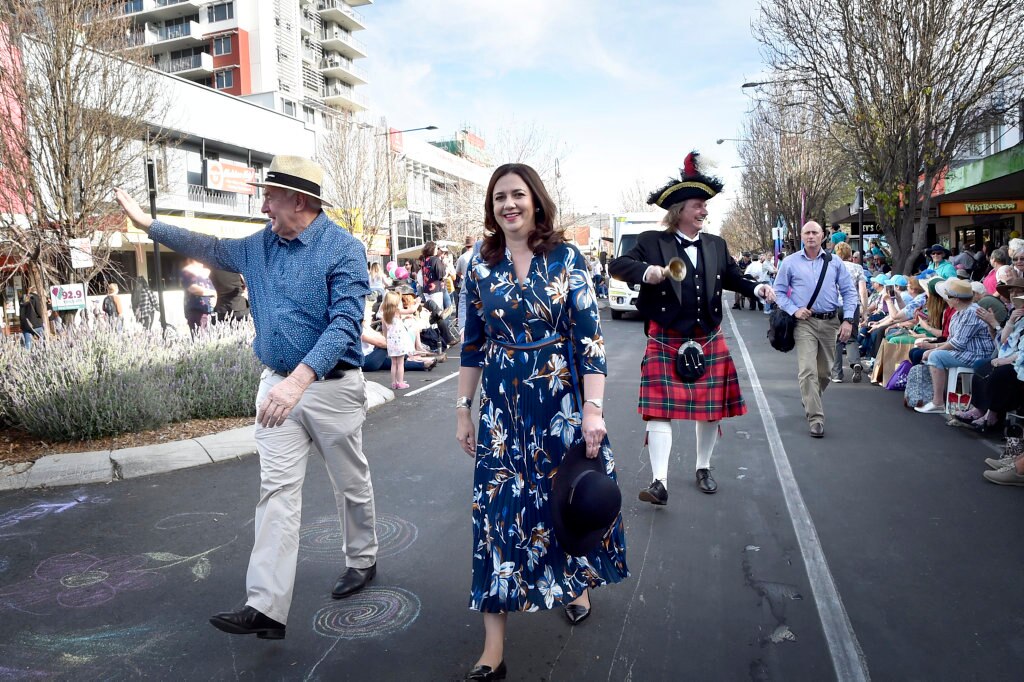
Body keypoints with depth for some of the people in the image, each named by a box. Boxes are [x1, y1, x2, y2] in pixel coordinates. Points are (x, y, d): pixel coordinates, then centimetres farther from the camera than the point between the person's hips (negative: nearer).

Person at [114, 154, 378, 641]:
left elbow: (345, 323, -26)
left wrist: (300, 379, -36)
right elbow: (211, 249, 27)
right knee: (277, 492, 1)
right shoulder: (259, 246, 8)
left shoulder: (343, 249, -15)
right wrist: (148, 224, 30)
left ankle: (362, 561, 35)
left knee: (351, 484, 11)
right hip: (277, 384, 6)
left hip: (332, 386, -5)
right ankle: (266, 607, 2)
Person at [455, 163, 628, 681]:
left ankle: (575, 585, 44)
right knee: (498, 510, 0)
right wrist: (463, 408, 7)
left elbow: (589, 337, -9)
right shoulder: (480, 267, 4)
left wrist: (593, 408, -15)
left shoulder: (566, 259, -4)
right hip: (502, 406, 2)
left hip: (561, 400, -1)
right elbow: (473, 344, 9)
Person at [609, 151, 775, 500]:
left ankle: (703, 468, 32)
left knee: (711, 409, 12)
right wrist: (645, 272, -27)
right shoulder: (652, 242, -4)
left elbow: (733, 277, 18)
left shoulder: (716, 245, 9)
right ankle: (660, 483, -6)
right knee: (660, 409, -8)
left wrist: (757, 288, -2)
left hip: (709, 342, 4)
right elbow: (616, 266, -8)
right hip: (665, 343, -4)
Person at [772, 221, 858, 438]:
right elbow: (779, 291, 6)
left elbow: (849, 292, 9)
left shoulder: (834, 262, 7)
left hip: (830, 322, 3)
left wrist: (848, 320, -2)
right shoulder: (790, 262, 2)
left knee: (824, 371, 14)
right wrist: (794, 310, -9)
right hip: (804, 322, -3)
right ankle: (816, 419, -10)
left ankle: (810, 401, 40)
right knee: (808, 371, -13)